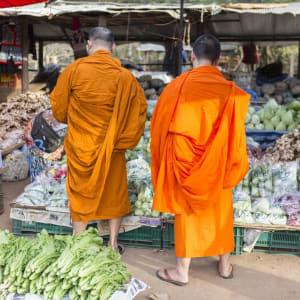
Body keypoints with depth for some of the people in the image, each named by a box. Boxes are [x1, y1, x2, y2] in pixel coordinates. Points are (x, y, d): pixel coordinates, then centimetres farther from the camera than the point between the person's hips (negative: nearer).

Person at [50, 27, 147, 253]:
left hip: (80, 145, -1)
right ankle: (113, 244, 25)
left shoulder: (74, 70, -10)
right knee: (114, 193, 16)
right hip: (112, 148, 1)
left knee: (80, 194, 12)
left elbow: (58, 106, -1)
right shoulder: (125, 76, -7)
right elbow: (140, 109, -1)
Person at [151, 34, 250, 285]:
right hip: (217, 165, 1)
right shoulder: (229, 91, -11)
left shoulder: (177, 87, -13)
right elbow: (235, 136, -4)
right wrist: (233, 167, 10)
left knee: (187, 212, 13)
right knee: (221, 212, 18)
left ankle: (182, 271, 23)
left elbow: (159, 127, -5)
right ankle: (225, 265, 33)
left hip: (185, 161, -1)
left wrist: (165, 159, 8)